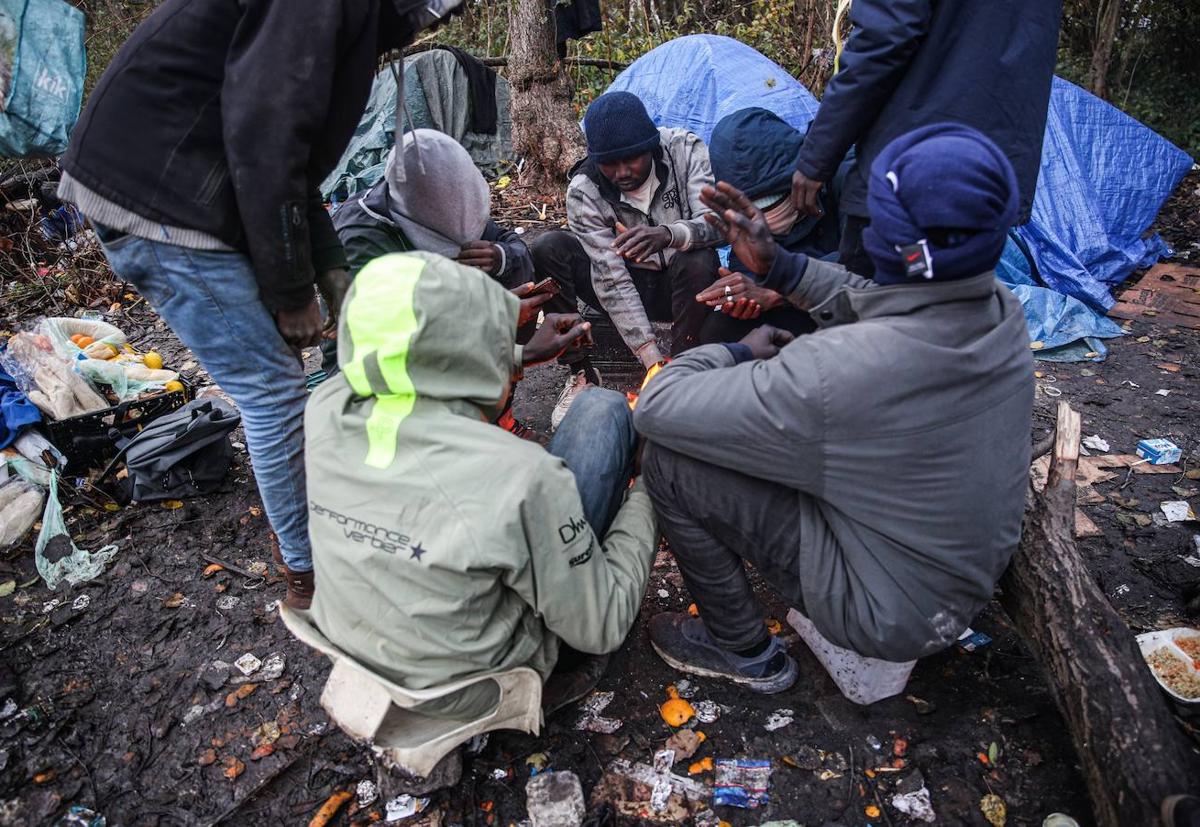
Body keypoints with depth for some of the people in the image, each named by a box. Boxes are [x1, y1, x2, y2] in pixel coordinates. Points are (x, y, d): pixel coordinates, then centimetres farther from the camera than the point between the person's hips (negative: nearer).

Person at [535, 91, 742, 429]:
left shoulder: (685, 149, -16)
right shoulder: (584, 191, -19)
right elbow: (612, 280, -25)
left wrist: (668, 234, -50)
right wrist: (652, 359, -32)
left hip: (683, 285, 0)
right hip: (631, 286, 1)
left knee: (698, 262, -37)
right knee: (547, 250, -22)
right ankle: (582, 372, -15)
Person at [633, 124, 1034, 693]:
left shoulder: (841, 370, -38)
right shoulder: (1003, 312, -12)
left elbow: (658, 409, -27)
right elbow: (884, 308, 9)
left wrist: (741, 353, -9)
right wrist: (776, 265, 1)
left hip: (891, 614, -7)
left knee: (668, 462, -14)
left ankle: (743, 650, 9)